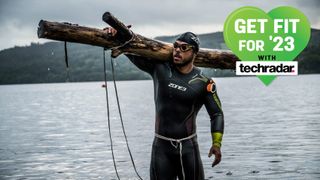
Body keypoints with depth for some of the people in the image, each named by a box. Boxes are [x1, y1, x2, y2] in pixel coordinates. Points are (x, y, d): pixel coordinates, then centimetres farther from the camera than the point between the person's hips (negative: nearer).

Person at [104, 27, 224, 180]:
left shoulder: (203, 82, -5)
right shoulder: (160, 67, 0)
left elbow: (216, 114, -1)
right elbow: (134, 53, 1)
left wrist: (216, 144, -13)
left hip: (188, 146, -1)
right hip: (161, 146, 1)